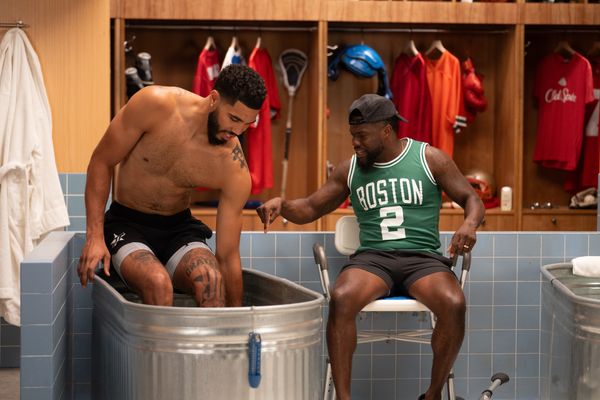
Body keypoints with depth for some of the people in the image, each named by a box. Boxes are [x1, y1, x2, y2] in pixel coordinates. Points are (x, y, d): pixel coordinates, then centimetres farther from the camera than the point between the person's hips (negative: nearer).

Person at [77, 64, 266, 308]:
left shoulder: (234, 169, -17)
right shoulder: (155, 105, -21)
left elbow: (228, 256, -10)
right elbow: (101, 162, -9)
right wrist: (94, 236, -16)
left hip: (179, 228, 1)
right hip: (127, 224, -1)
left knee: (211, 279, -32)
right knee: (158, 283, -33)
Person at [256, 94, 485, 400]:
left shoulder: (430, 158, 7)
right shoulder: (350, 169, 14)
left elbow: (472, 199, 9)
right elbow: (310, 209, 19)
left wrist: (469, 223, -15)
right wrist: (282, 205, -3)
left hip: (423, 257, -1)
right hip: (373, 257, 1)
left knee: (454, 304, -34)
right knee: (340, 298, -34)